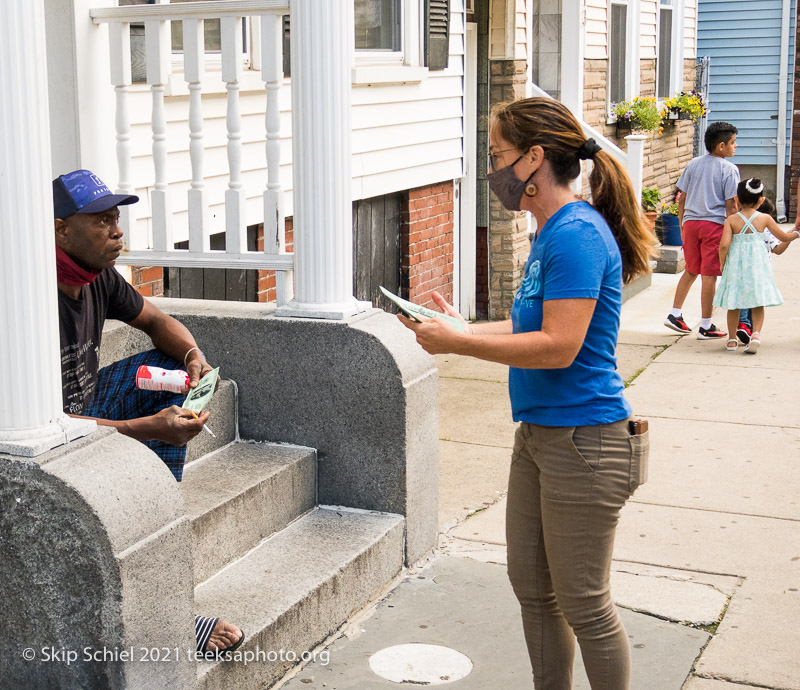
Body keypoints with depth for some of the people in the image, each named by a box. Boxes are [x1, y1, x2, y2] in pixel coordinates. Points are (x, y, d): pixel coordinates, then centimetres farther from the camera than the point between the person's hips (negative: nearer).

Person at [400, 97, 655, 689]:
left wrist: (459, 344, -18)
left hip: (582, 440, -10)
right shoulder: (551, 231, 11)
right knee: (531, 588, 17)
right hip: (539, 434, 10)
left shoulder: (577, 234, -19)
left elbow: (558, 346, -24)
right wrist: (461, 328, 11)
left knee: (583, 603, 3)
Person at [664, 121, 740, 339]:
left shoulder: (693, 164, 9)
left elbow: (682, 198, 11)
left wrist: (683, 224, 19)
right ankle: (705, 327, 4)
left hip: (691, 222, 5)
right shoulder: (729, 169, -7)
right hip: (714, 223, -5)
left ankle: (675, 314, 15)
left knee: (691, 271, 19)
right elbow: (730, 205, -9)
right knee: (709, 275, -1)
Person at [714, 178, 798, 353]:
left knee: (733, 304, 10)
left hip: (736, 264, 0)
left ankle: (732, 340, 15)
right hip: (758, 264, 0)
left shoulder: (732, 220, -6)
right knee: (758, 303, 8)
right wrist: (796, 233, 28)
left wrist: (722, 263, 1)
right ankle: (756, 333, -12)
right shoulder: (765, 219, -3)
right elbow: (784, 237, 8)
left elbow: (724, 244, -15)